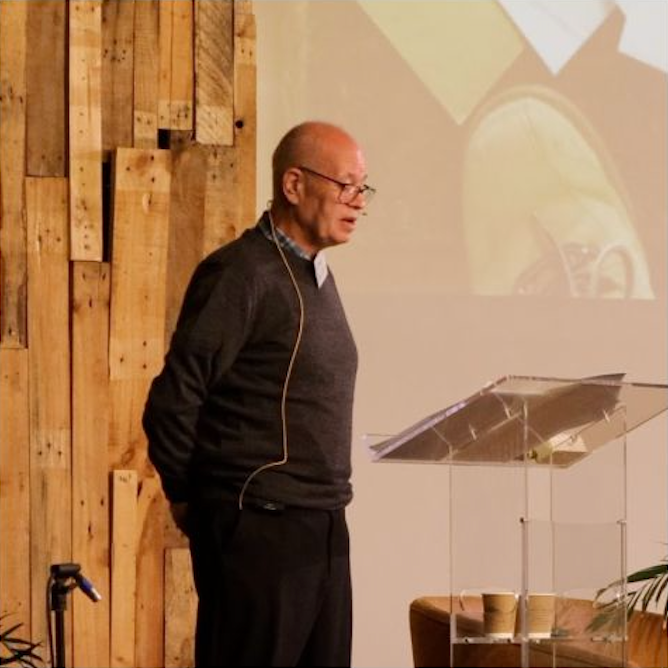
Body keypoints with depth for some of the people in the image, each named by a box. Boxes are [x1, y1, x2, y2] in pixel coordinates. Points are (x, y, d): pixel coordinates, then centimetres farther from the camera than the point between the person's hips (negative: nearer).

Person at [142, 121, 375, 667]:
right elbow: (172, 401, -14)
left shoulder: (317, 275, 16)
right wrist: (186, 497, -4)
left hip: (322, 527, 9)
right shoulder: (242, 274, -13)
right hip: (259, 528, -9)